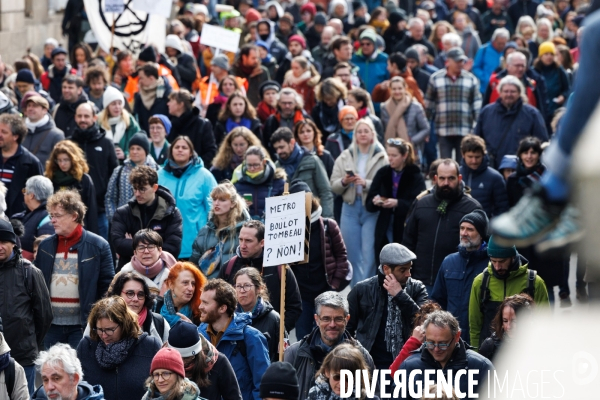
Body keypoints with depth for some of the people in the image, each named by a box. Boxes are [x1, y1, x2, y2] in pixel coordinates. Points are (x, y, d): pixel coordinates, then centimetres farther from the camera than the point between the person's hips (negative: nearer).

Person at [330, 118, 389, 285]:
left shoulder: (381, 158, -3)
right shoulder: (345, 157, 10)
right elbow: (334, 186, 7)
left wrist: (366, 183, -21)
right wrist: (344, 181, -13)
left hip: (372, 210, -4)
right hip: (350, 209, 4)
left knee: (369, 255, -7)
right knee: (353, 256, 9)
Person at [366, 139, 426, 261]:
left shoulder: (415, 176, -3)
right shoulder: (383, 173, 8)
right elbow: (368, 204, 7)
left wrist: (398, 203, -26)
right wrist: (374, 202, -16)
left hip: (406, 232, -4)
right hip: (384, 232, 4)